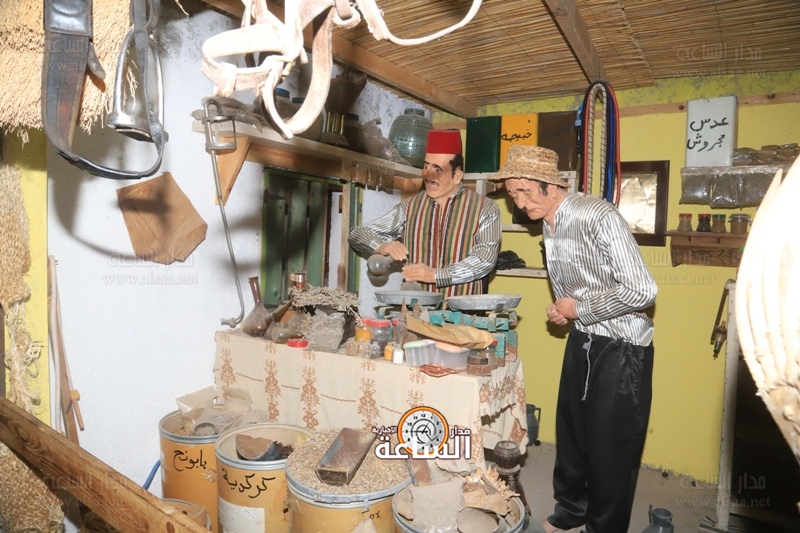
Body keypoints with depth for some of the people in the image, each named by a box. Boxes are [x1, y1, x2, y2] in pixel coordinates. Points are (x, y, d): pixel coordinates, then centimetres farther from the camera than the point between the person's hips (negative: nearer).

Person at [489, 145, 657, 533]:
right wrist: (562, 309, 1)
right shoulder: (549, 226, 5)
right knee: (570, 432, 19)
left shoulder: (599, 217, -22)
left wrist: (578, 307, -17)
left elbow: (641, 291, -25)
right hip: (582, 340, 8)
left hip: (621, 348, -8)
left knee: (610, 446, 5)